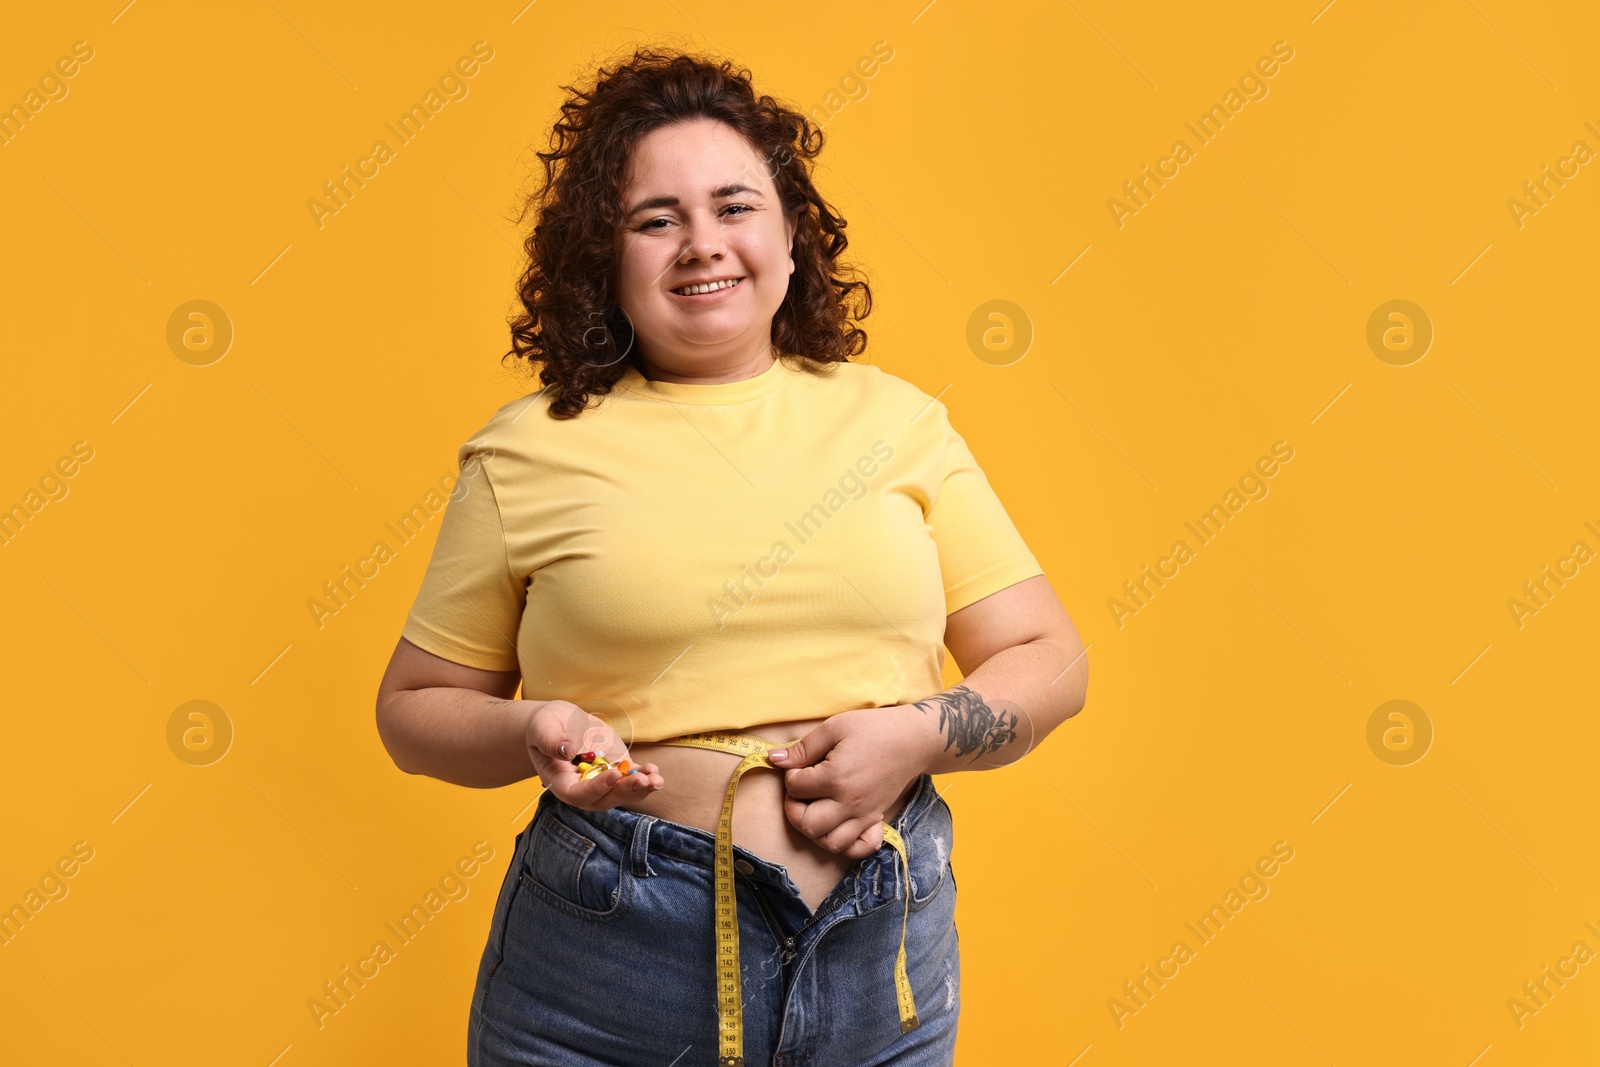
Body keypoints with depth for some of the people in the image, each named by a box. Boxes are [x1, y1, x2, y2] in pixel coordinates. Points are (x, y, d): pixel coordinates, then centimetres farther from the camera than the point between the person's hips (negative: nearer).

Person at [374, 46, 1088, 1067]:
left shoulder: (897, 420, 3)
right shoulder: (530, 450, -2)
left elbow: (1049, 660, 5)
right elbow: (415, 708, 6)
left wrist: (918, 734, -13)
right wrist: (535, 736, -14)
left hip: (882, 958, 2)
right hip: (608, 967, -1)